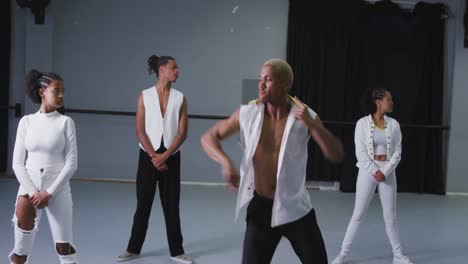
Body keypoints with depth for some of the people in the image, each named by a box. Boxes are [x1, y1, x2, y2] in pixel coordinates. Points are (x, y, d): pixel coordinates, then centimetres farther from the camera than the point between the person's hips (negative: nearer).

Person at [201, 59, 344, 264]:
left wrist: (312, 125, -26)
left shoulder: (306, 117, -8)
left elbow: (336, 155, -12)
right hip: (260, 207, 0)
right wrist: (226, 163, -19)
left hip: (295, 208, 0)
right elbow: (208, 138, 0)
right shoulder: (248, 113, -7)